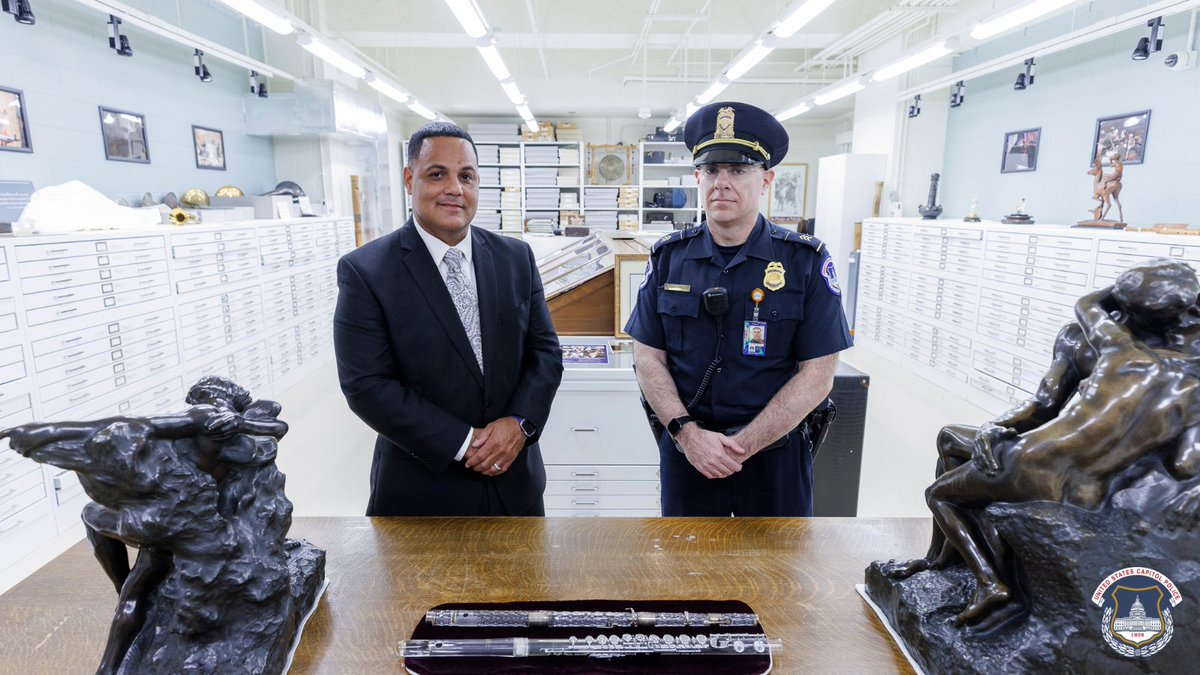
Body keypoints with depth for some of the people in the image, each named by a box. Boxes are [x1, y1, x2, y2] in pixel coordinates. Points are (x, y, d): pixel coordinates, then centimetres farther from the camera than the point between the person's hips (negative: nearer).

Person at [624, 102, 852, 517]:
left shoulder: (806, 262, -8)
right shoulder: (669, 257, -1)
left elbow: (817, 375, -9)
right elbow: (648, 359, -2)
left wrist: (743, 446, -15)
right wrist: (687, 433, -14)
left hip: (775, 456, -1)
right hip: (685, 450, 2)